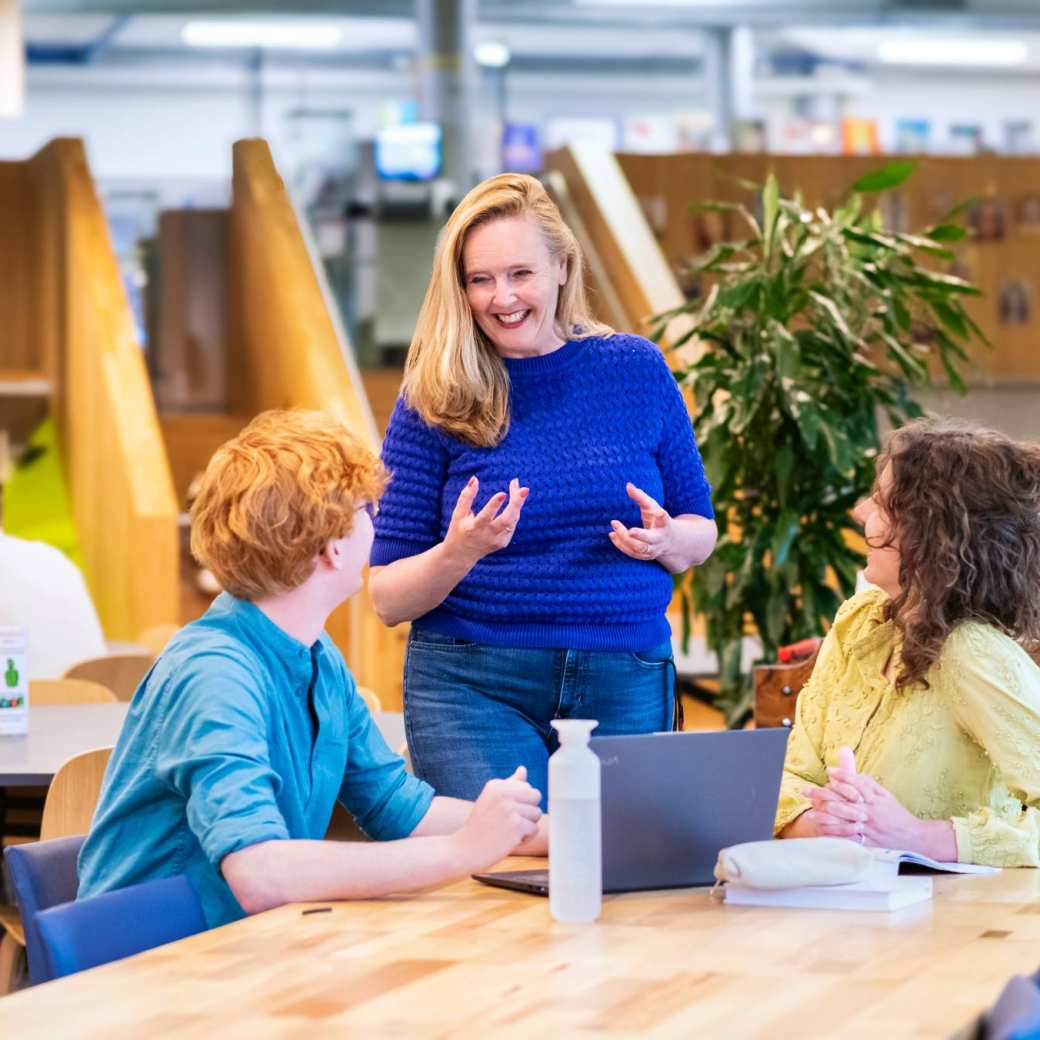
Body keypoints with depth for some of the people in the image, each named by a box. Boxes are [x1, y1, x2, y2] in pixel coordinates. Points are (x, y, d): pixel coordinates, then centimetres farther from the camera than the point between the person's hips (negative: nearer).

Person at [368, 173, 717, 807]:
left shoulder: (636, 371, 6)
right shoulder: (435, 403, -1)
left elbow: (702, 531, 14)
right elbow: (389, 600, -1)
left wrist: (665, 540, -9)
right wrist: (458, 554, -21)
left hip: (625, 689, 2)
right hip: (473, 690, -2)